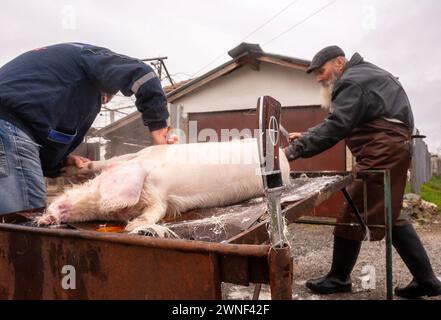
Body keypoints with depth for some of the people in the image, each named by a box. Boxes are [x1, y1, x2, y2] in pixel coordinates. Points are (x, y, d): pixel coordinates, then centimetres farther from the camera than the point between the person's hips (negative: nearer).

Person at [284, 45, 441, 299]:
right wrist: (306, 136, 9)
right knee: (391, 217, 15)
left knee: (353, 215, -2)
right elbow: (339, 122, 20)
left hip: (383, 153, -11)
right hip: (391, 151, 11)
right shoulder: (362, 74, 22)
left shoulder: (352, 82, -12)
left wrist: (294, 150, -22)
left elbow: (335, 128, -23)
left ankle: (339, 279, 13)